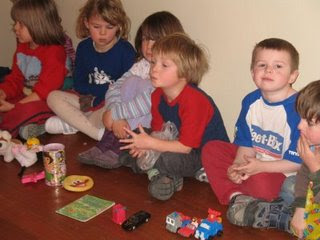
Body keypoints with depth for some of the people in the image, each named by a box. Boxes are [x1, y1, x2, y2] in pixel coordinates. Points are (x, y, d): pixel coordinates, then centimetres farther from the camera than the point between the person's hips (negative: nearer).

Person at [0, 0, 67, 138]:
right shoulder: (22, 48, 12)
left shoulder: (54, 52, -17)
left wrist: (14, 106, -23)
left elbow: (45, 90, -21)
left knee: (28, 110, -37)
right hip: (24, 98, 9)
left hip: (45, 102, -9)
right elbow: (15, 79, 16)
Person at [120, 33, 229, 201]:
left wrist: (149, 143, -25)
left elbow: (186, 147, -26)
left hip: (208, 154, -8)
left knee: (168, 159, -35)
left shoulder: (194, 101, -28)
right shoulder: (157, 95, -2)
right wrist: (146, 144, -18)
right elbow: (158, 131, 4)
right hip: (177, 146, 8)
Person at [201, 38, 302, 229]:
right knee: (211, 149, -1)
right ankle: (236, 197, -15)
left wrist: (260, 166, -24)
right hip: (253, 163, 8)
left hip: (282, 173, -7)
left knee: (260, 182, -38)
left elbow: (297, 161, -21)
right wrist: (238, 165, -14)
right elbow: (246, 143, 5)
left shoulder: (298, 109, -24)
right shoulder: (251, 101, -2)